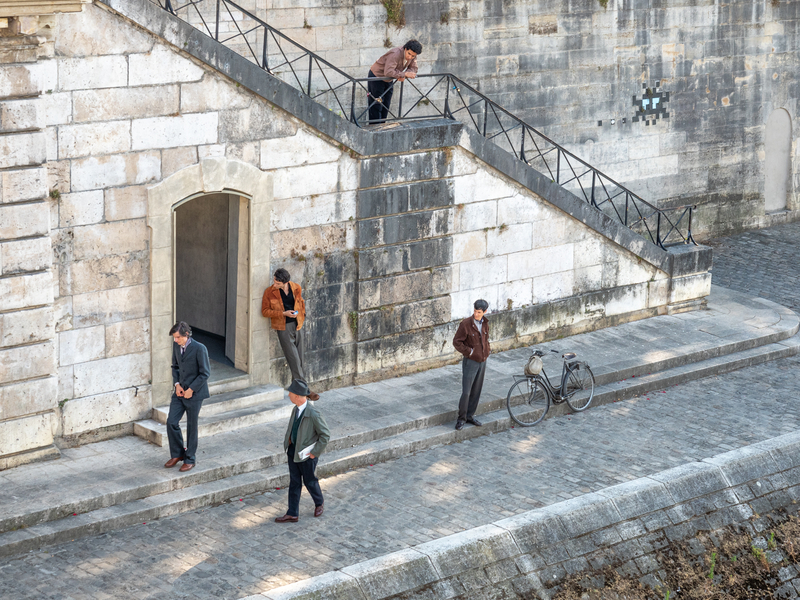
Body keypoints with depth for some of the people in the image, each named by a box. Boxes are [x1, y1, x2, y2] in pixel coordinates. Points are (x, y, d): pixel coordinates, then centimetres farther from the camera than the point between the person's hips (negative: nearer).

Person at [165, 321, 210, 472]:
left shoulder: (199, 349, -19)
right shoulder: (176, 345, 1)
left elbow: (205, 373, -15)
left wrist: (191, 389, -16)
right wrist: (177, 384, -1)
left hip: (194, 393, -6)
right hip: (180, 391, 6)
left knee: (191, 426, 4)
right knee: (171, 422, 2)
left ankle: (190, 459, 17)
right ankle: (177, 454, 20)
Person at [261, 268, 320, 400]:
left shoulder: (296, 288, 0)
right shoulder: (269, 292, -8)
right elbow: (265, 311, -6)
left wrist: (301, 315, 10)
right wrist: (284, 313, -15)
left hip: (297, 325, 4)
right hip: (283, 328, -4)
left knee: (300, 358, 8)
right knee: (293, 359, -7)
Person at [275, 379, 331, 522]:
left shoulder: (313, 414, -27)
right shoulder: (296, 409, -3)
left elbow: (325, 435, -20)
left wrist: (315, 452, -16)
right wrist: (288, 442, 11)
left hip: (306, 454, -7)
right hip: (293, 450, 7)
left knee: (310, 481, 14)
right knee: (294, 482, 12)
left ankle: (319, 502, 42)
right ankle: (292, 514, 19)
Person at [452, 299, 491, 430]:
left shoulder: (485, 323, 4)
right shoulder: (466, 324, -15)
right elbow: (457, 342, -12)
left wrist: (487, 351, 6)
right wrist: (469, 352, -15)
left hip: (482, 361, 6)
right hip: (470, 361, -6)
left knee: (476, 391, 12)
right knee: (466, 392, -7)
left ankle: (470, 415, 24)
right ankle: (461, 419, 4)